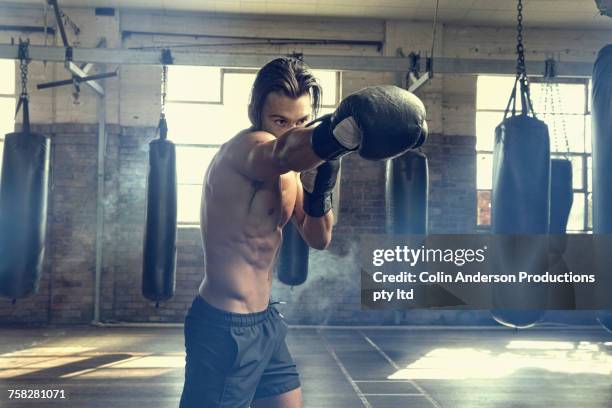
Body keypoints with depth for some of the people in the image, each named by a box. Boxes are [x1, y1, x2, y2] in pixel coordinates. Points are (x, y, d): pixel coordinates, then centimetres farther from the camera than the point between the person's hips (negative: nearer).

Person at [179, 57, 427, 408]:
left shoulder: (287, 170, 7)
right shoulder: (247, 148, -20)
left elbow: (318, 239, 10)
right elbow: (285, 151, -44)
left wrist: (319, 191, -10)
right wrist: (345, 128, -64)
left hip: (263, 320, 9)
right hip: (225, 328, -9)